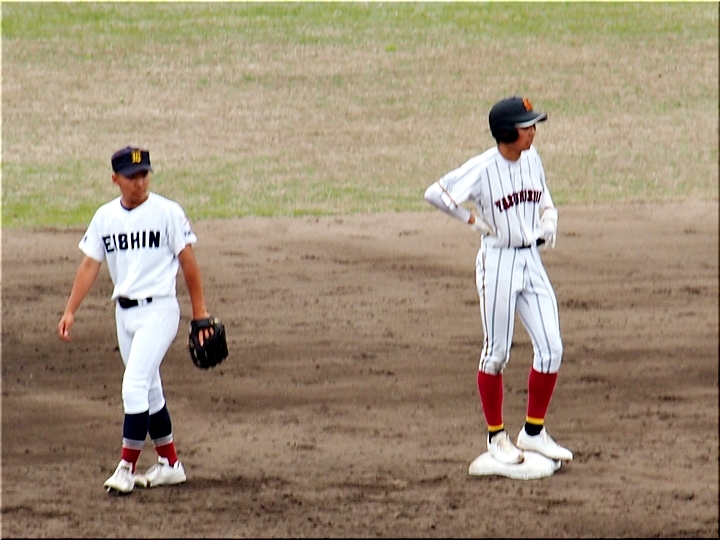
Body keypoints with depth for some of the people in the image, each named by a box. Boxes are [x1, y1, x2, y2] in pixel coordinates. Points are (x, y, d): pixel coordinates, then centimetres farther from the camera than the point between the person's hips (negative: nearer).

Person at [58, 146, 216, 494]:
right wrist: (70, 311, -3)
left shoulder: (167, 213, -8)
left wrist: (200, 312, -4)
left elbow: (187, 261, -4)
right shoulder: (105, 217, 6)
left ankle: (126, 467, -10)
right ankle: (170, 464, 24)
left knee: (134, 387, -15)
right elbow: (90, 265, 6)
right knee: (149, 390, 13)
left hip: (158, 310, -6)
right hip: (124, 311, 6)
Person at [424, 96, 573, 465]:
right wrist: (473, 220, -11)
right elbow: (434, 193, -17)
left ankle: (534, 433, 13)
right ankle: (496, 436, 16)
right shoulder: (482, 169, -15)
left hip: (532, 261, 6)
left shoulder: (532, 159, 4)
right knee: (497, 353, 3)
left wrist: (549, 219, 0)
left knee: (551, 348, 1)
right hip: (497, 264, -6)